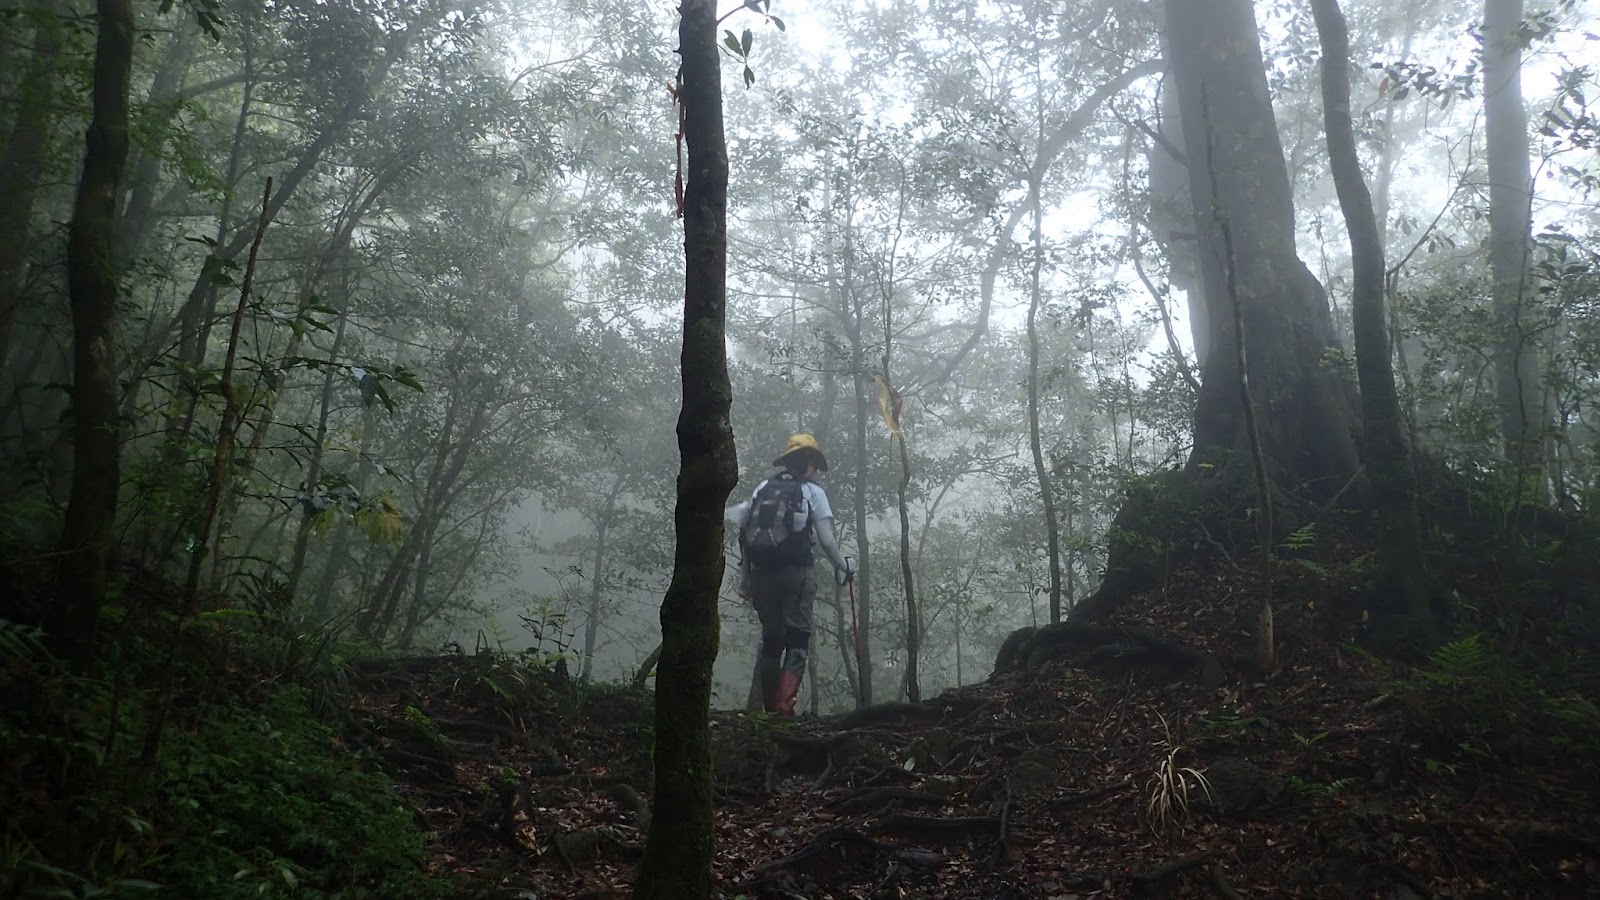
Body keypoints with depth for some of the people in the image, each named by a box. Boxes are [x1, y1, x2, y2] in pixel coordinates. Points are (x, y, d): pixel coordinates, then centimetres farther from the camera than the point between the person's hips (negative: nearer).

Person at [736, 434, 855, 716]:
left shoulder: (761, 489, 11)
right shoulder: (813, 491, 0)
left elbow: (743, 534, 7)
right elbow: (826, 539, -5)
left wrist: (744, 580, 12)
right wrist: (844, 564, 13)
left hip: (762, 571, 4)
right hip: (797, 571, -4)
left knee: (770, 638, 15)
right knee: (797, 638, 1)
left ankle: (770, 708, 19)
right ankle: (785, 706, -12)